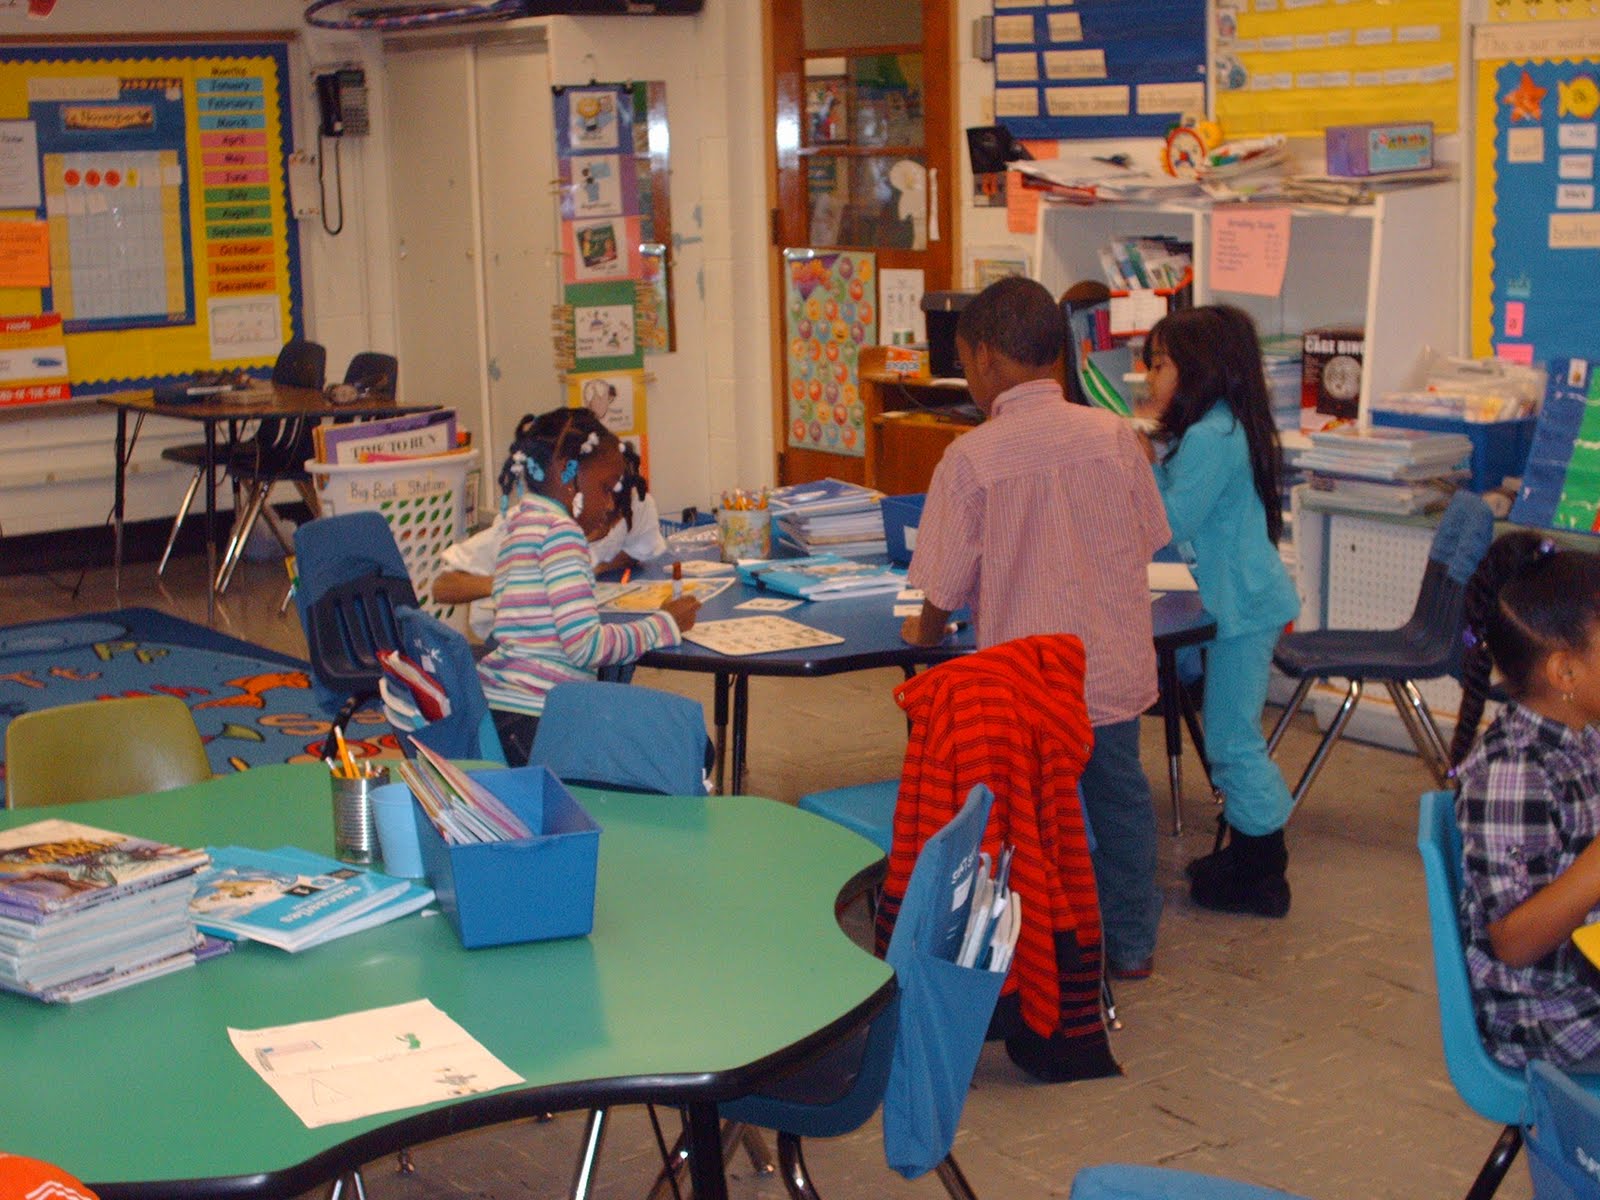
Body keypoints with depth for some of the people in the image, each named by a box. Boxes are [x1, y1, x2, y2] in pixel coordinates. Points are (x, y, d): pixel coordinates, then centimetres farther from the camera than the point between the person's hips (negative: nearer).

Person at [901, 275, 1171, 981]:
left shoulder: (972, 458, -15)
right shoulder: (1114, 434, -5)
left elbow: (947, 585, -10)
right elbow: (1149, 538, 7)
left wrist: (926, 633, 12)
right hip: (1117, 669, 4)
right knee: (1119, 796, 20)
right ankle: (1130, 945, 33)